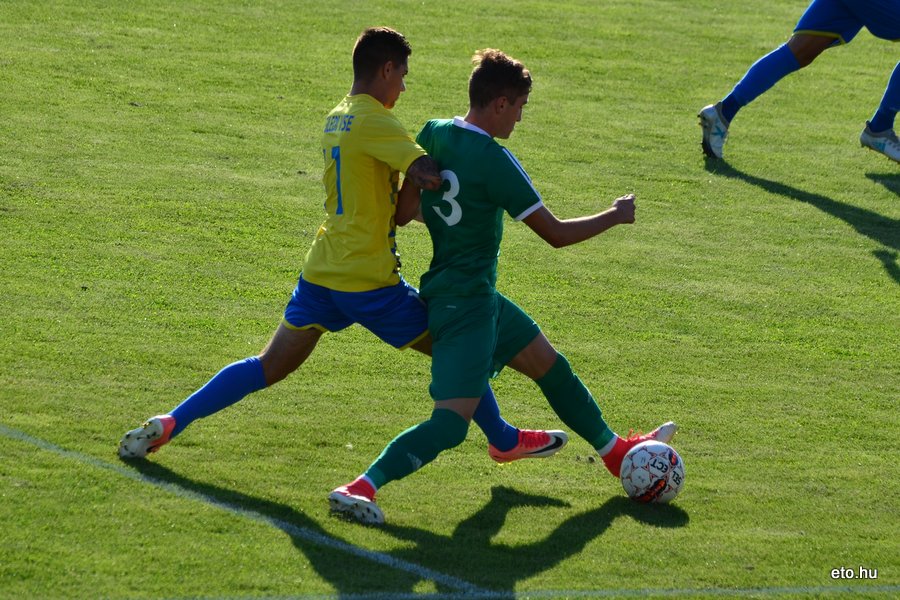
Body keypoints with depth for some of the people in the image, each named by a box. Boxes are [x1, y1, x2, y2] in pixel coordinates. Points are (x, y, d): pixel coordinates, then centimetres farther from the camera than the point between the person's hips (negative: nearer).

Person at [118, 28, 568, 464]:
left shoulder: (336, 119, 13)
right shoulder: (374, 121, -15)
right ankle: (505, 441, 25)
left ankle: (168, 424, 2)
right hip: (370, 280, -8)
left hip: (321, 272, 8)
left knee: (268, 368, 10)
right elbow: (428, 173, -28)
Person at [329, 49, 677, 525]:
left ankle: (616, 452, 42)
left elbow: (403, 212, 4)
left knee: (548, 363, 25)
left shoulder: (433, 135, -1)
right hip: (467, 303, -10)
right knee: (452, 422, -16)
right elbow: (555, 234, -14)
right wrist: (615, 216, 0)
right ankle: (359, 489, -26)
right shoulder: (493, 161, -21)